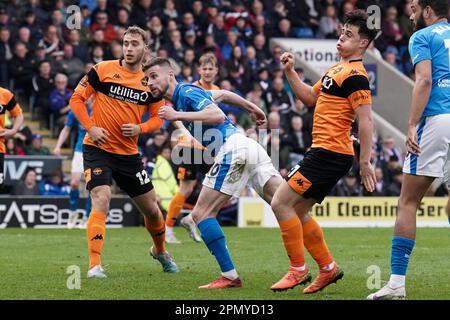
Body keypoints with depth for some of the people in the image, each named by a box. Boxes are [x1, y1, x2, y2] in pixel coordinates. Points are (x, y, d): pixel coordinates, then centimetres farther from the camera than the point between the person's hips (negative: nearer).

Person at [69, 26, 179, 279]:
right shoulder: (104, 70, -6)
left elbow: (158, 117, 10)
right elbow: (77, 98, -2)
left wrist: (140, 128, -10)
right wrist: (90, 127, -14)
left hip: (129, 153, 4)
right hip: (98, 149, -4)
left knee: (152, 209, 11)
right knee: (101, 201, -22)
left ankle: (160, 251, 40)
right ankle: (95, 265, -18)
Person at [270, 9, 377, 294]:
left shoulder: (356, 75, -14)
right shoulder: (338, 68, 16)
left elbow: (366, 120, -18)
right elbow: (310, 97, 27)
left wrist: (365, 162, -20)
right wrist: (290, 72, 14)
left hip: (330, 153, -10)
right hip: (323, 151, 10)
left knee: (281, 203, -10)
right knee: (298, 211, 14)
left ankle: (298, 270, -3)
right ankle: (328, 268, 22)